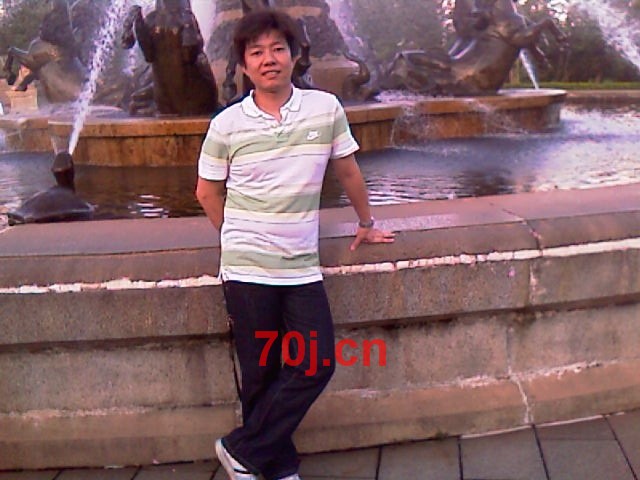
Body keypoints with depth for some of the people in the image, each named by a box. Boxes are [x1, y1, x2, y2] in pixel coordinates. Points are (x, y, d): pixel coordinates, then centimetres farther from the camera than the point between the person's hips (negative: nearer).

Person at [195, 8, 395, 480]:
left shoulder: (326, 108, -1)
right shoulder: (226, 125, -4)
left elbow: (348, 172, 13)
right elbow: (208, 192, 9)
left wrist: (367, 223, 21)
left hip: (302, 267, 2)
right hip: (246, 269, -2)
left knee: (317, 366, -1)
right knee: (262, 373, 5)